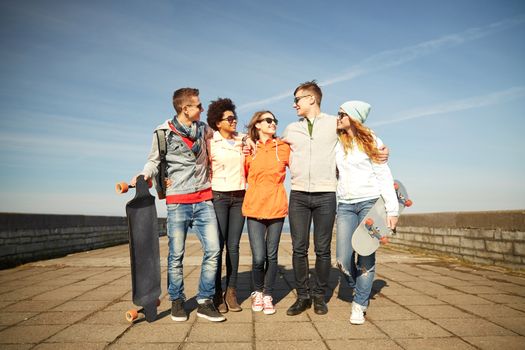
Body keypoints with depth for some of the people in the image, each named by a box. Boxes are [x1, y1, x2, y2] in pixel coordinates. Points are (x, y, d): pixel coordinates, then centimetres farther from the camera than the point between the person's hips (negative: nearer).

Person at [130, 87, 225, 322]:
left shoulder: (203, 128, 11)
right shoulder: (164, 132, -2)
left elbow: (214, 137, 31)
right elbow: (154, 160, 5)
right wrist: (145, 174, -15)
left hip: (204, 199, 4)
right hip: (178, 200, -3)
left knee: (213, 250, -4)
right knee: (176, 255, 2)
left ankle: (205, 302, 8)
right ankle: (177, 301, 20)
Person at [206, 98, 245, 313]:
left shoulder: (242, 141, 13)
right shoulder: (211, 143, 0)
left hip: (239, 196, 4)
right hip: (219, 196, -3)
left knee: (233, 245, 4)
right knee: (217, 246, -4)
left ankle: (231, 292, 11)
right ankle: (216, 293, 5)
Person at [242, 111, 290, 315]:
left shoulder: (283, 148, 4)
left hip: (277, 207, 1)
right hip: (254, 208, 0)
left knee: (271, 256, 7)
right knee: (258, 257, -5)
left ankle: (268, 295, 26)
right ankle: (257, 293, 23)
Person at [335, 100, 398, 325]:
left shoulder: (370, 141, 0)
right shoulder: (338, 143, 10)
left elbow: (384, 175, -2)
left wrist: (392, 209, -7)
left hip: (370, 202, -3)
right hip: (345, 205, 3)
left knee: (366, 258, -2)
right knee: (343, 260, -2)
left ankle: (359, 304, 15)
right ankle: (361, 291, 27)